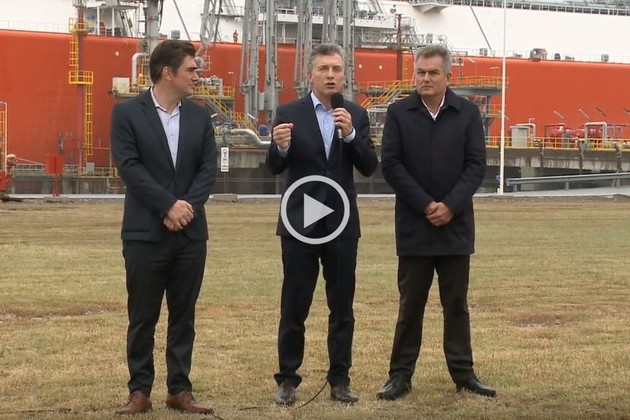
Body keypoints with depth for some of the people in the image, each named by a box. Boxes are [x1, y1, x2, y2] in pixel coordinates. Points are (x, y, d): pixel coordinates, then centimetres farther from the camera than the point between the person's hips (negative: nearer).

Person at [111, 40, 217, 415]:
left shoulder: (200, 116, 9)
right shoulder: (127, 113, -3)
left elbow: (209, 169, 3)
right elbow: (129, 166, -11)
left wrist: (187, 206, -12)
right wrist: (168, 205, -17)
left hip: (191, 232, 4)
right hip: (145, 232, -3)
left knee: (183, 315, 7)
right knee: (143, 317, 2)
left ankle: (180, 389, 15)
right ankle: (140, 391, 10)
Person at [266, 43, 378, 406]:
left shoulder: (357, 114, 5)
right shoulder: (289, 113, -1)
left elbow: (369, 167, -2)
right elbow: (275, 167, -6)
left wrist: (350, 134, -18)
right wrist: (281, 146, -28)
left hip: (342, 223, 2)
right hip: (300, 223, -2)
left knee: (342, 307, 6)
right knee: (294, 307, 1)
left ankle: (340, 379, 15)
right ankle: (288, 379, 10)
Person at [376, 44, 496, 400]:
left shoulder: (468, 113, 2)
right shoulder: (398, 113, 1)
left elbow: (477, 165, -2)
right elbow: (391, 165, -5)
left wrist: (450, 206, -13)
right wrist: (425, 205, -13)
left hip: (456, 225, 1)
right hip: (414, 225, -1)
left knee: (457, 304, 8)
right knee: (411, 304, 4)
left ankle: (463, 373, 15)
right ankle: (401, 375, 9)